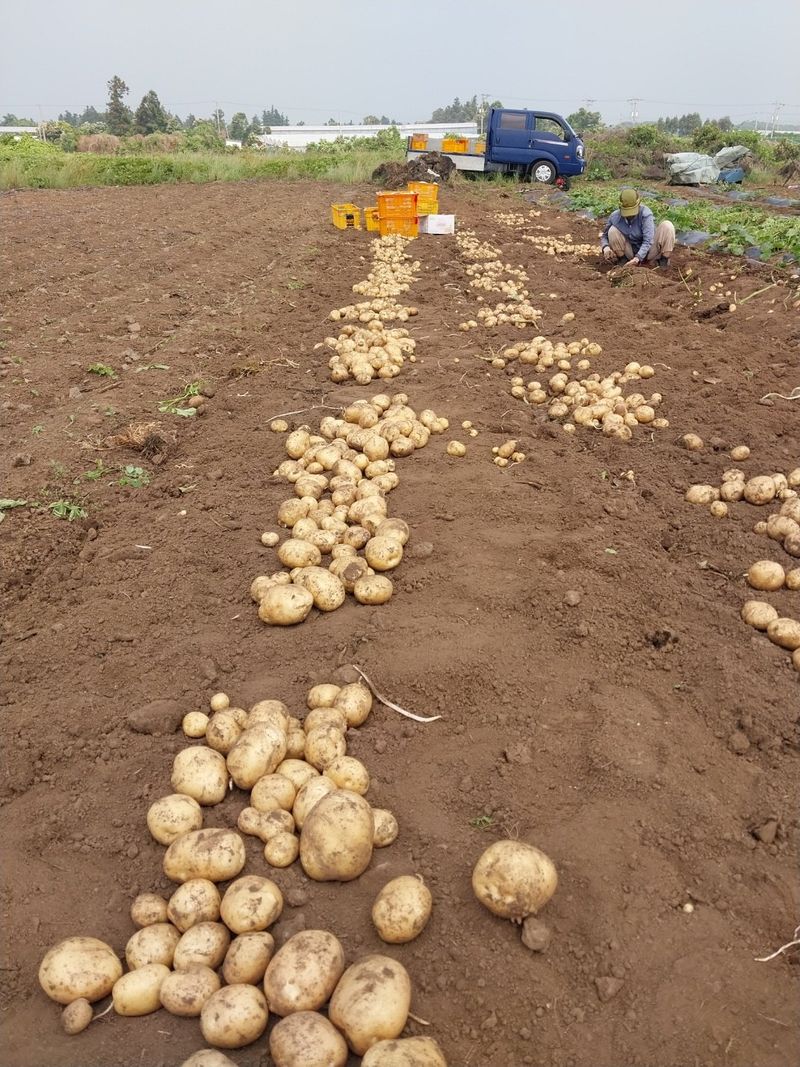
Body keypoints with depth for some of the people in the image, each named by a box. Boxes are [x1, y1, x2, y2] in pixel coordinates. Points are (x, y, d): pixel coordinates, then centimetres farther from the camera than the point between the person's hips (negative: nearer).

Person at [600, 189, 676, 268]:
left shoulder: (645, 213, -22)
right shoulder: (615, 217, -13)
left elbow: (648, 241, -28)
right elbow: (604, 236, -1)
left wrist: (638, 257, -43)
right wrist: (605, 247, -25)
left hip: (647, 252, -2)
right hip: (630, 254, 2)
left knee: (667, 225, -24)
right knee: (613, 230, -19)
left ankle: (663, 261, -10)